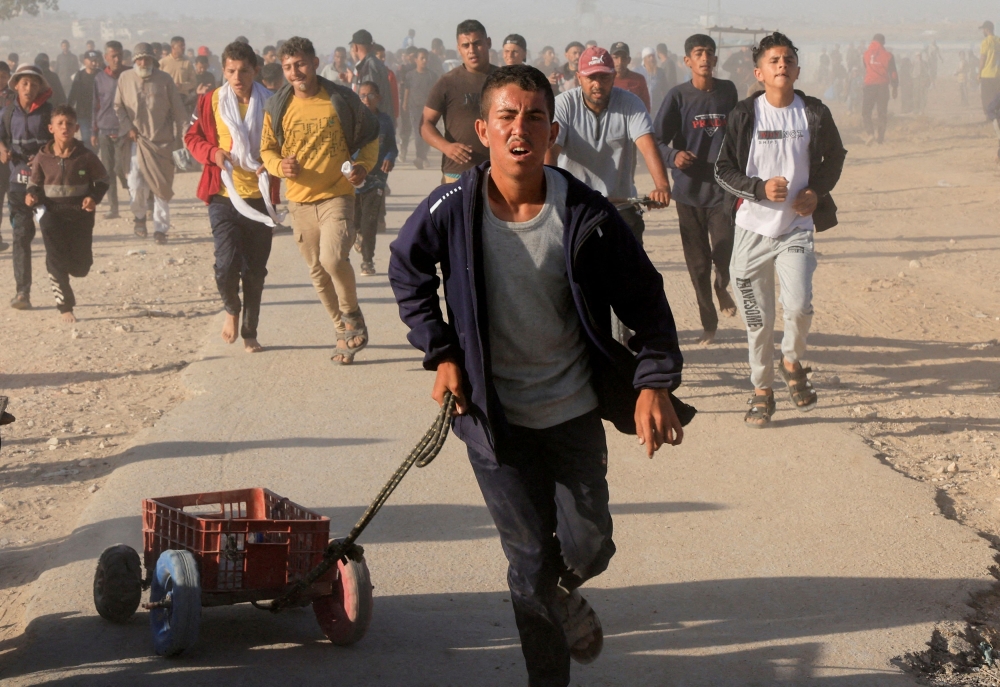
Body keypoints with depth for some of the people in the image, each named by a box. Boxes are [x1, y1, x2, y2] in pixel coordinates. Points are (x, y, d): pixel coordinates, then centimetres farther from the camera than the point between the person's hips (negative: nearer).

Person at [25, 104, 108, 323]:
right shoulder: (42, 157, -3)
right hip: (53, 215, 0)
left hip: (80, 214, 0)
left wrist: (94, 197, -12)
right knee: (56, 261, -3)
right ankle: (65, 307, 8)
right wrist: (31, 196, -13)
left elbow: (102, 180, 5)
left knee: (81, 265, 3)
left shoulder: (85, 156, -5)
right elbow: (35, 184, 9)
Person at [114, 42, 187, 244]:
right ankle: (139, 216, 21)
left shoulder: (164, 79, -1)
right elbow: (118, 106, 10)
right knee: (136, 184, -8)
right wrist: (127, 127, -2)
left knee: (162, 186, 0)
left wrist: (184, 132, -3)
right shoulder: (125, 78, 2)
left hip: (161, 141, 0)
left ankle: (160, 229, 9)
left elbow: (178, 108, 1)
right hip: (137, 139, 0)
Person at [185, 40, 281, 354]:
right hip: (224, 197, -1)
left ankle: (250, 333, 22)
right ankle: (232, 309, 18)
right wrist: (211, 152, -9)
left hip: (259, 198, 1)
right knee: (227, 263, -13)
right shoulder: (210, 102, 0)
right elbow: (192, 137, 11)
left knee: (255, 270, 7)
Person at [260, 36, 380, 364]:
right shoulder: (277, 107, 3)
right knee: (318, 272, 9)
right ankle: (345, 332, 25)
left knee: (333, 257, -24)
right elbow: (267, 149, 12)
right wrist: (280, 166, -10)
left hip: (337, 196, -4)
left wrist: (363, 166, -10)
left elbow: (370, 138, 8)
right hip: (299, 201, 4)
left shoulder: (342, 100, -4)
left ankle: (352, 315, 2)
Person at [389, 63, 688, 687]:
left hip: (574, 411, 1)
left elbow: (645, 298, -5)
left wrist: (655, 382, -16)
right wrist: (441, 353, -1)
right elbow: (407, 274, 6)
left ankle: (564, 595, 46)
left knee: (588, 548, 9)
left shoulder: (586, 215, -14)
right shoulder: (451, 213, -15)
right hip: (494, 418, -1)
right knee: (531, 562, 4)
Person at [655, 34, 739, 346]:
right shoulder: (678, 96, -3)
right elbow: (657, 140, -3)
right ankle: (708, 323, 19)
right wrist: (673, 156, -23)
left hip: (723, 188, 1)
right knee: (697, 262, 5)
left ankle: (722, 287, 22)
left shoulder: (728, 91, 5)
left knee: (726, 253, -13)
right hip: (690, 189, 0)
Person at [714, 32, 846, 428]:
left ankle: (792, 360, 13)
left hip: (797, 228, 0)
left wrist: (817, 191, -2)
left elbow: (835, 157, 15)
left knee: (798, 305, -18)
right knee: (757, 318, 4)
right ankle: (762, 390, 20)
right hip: (752, 228, 0)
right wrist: (760, 188, -16)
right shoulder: (744, 115, -3)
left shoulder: (815, 114, 0)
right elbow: (723, 170, 0)